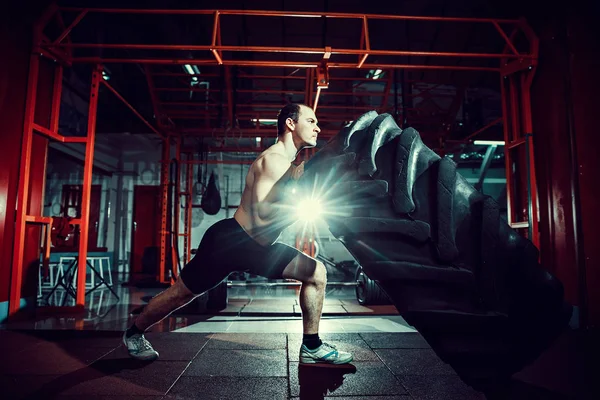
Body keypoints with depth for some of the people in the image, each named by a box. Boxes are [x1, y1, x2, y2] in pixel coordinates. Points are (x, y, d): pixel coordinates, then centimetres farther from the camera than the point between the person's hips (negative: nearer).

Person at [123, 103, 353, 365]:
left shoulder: (291, 165, 7)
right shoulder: (274, 160, -21)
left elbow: (281, 211, 8)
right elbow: (261, 217, -31)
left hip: (258, 246, 8)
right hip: (228, 241, -8)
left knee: (316, 273, -2)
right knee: (182, 293, 10)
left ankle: (311, 347, 9)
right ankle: (134, 333, 39)